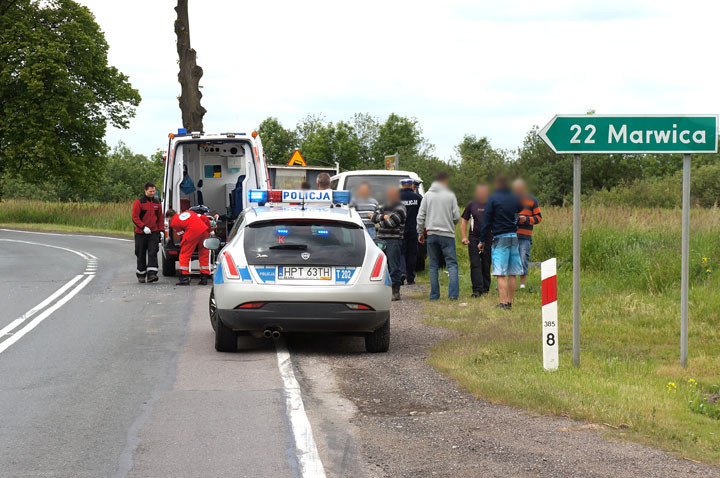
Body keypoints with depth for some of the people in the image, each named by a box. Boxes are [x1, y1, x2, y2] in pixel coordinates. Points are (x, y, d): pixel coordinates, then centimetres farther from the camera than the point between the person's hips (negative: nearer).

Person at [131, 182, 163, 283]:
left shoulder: (156, 202, 10)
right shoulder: (138, 203, -5)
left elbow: (160, 217, 18)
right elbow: (135, 217, -10)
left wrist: (160, 229, 10)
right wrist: (143, 227, -22)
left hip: (154, 232, 2)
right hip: (141, 233, -2)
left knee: (153, 252, -12)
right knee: (141, 255, 6)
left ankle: (151, 274, -20)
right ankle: (141, 275, 18)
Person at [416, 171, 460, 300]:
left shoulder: (428, 195, 4)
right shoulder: (450, 195, -4)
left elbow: (421, 216, 4)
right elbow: (456, 217, -4)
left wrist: (420, 233, 13)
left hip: (432, 234, 3)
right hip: (447, 234, -3)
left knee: (433, 266, 8)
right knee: (452, 263, 0)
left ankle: (434, 295, 6)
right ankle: (453, 293, -12)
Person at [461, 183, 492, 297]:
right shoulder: (471, 205, 6)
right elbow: (464, 221, 10)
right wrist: (464, 236, 0)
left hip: (488, 239, 0)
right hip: (474, 238, 0)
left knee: (486, 264, 7)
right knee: (475, 264, -8)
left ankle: (485, 288, 17)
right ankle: (477, 289, -11)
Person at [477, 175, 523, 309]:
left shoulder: (493, 199, -4)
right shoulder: (514, 198, 9)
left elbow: (486, 221, -2)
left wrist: (482, 240, 3)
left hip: (500, 238, -5)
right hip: (514, 237, 5)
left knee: (500, 274, -8)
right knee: (512, 274, 8)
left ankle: (503, 302, -15)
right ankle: (509, 302, 11)